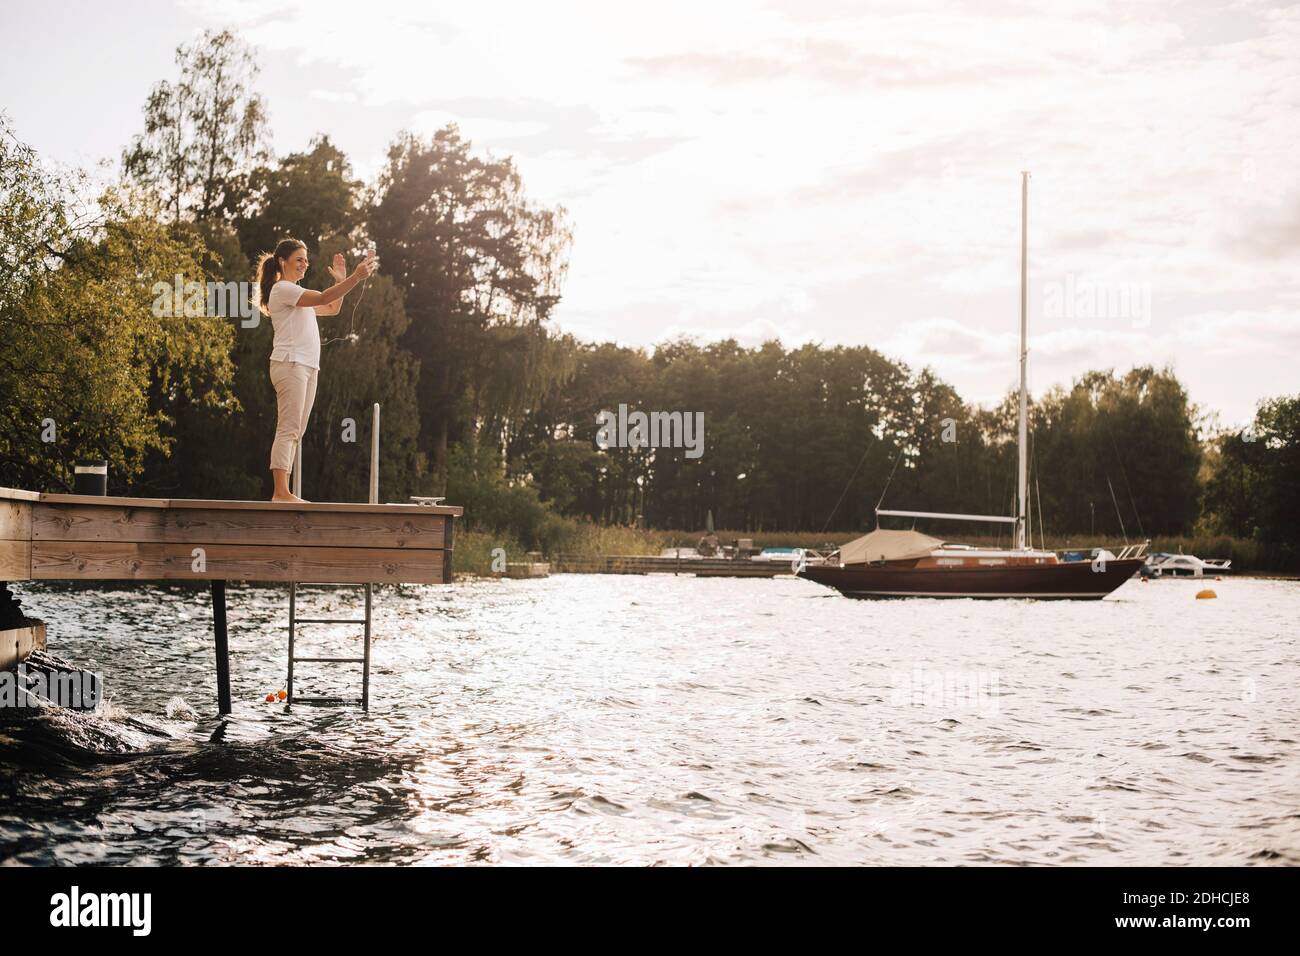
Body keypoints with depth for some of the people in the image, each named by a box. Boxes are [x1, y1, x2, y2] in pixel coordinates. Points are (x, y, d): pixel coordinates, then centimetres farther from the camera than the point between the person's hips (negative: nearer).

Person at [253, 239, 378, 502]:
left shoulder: (296, 293, 24)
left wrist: (341, 280, 17)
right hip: (289, 364, -10)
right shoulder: (282, 289, -6)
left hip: (307, 367, 10)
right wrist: (355, 277, -24)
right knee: (288, 430, -14)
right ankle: (280, 492, -17)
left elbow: (332, 308, 29)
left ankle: (283, 493, 3)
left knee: (295, 433, 4)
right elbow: (323, 298, -19)